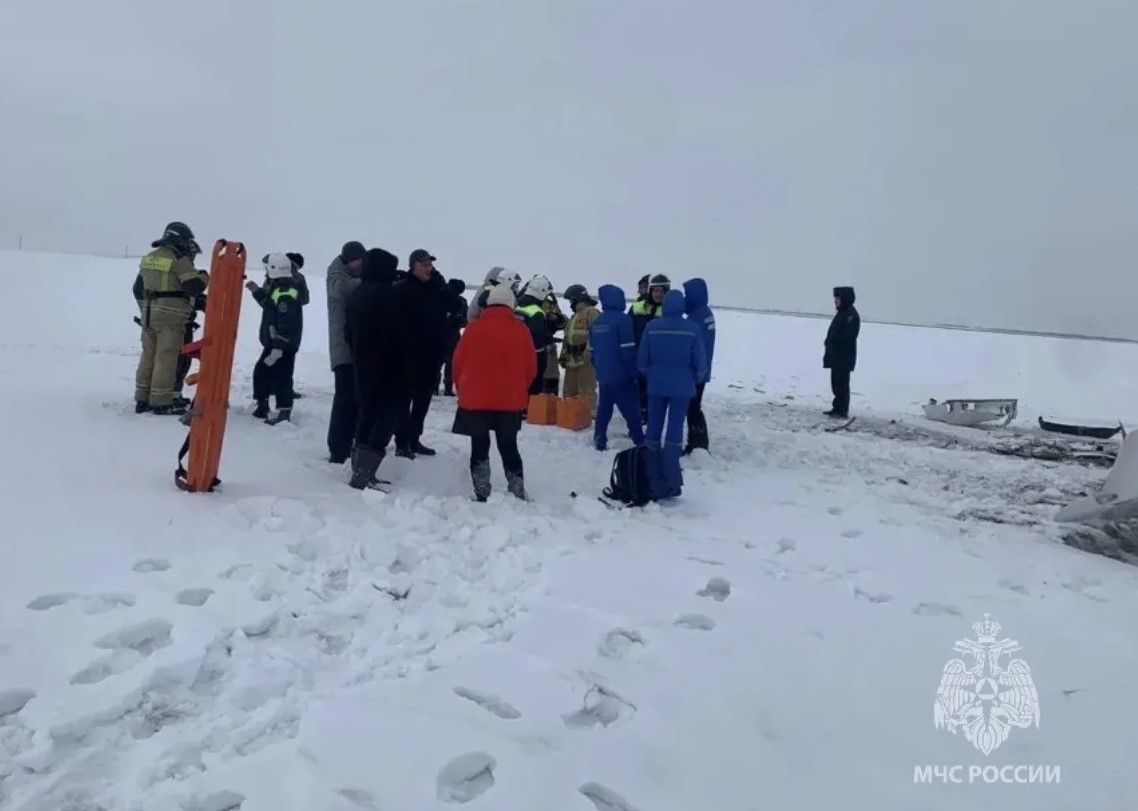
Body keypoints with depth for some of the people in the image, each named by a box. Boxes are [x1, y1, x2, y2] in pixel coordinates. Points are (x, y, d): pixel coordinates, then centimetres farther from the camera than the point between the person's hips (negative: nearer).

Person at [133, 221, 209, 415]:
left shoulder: (148, 259, 15)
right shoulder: (180, 260, -11)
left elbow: (138, 289, 21)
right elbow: (194, 287, -17)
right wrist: (204, 277, 3)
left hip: (149, 314, 8)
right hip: (171, 316, -8)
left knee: (148, 356, 13)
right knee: (165, 358, -3)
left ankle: (142, 399, 19)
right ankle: (161, 402, -1)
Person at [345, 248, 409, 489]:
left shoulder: (355, 294, 12)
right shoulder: (387, 294, -14)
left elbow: (349, 332, 18)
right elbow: (398, 333, -16)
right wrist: (404, 364, -9)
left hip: (362, 365, 9)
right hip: (388, 367, -9)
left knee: (367, 412, 16)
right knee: (391, 412, -5)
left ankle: (360, 468, 19)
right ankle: (364, 471, -13)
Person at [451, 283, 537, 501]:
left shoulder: (474, 327, -6)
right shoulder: (521, 330, -3)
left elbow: (458, 363, -1)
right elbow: (531, 369, 1)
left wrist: (463, 390, 15)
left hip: (475, 399, -1)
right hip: (511, 402, 1)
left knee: (479, 447, 9)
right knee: (509, 448, 14)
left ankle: (482, 495, 7)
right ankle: (518, 494, 14)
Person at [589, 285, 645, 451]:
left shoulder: (596, 322, 9)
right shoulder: (623, 319, -13)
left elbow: (592, 350, 14)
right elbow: (629, 351, -16)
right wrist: (635, 373, -9)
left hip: (603, 375, 6)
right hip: (622, 376, -6)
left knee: (604, 409, 12)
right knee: (631, 410, -1)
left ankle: (599, 440, 11)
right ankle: (640, 441, 1)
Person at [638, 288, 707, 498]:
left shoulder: (651, 327, -5)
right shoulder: (692, 328, -8)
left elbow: (642, 359, 0)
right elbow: (699, 360, -4)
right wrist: (697, 379, 15)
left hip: (656, 384, 2)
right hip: (682, 386, -1)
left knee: (654, 427, 13)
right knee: (675, 430, 0)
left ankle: (650, 473, 19)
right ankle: (670, 478, -3)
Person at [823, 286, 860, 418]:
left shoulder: (851, 315, -15)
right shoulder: (842, 313, 15)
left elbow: (845, 337, -23)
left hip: (844, 358, -10)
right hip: (837, 358, 10)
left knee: (841, 384, -5)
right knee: (836, 384, 15)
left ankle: (842, 410, 1)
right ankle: (838, 409, 23)